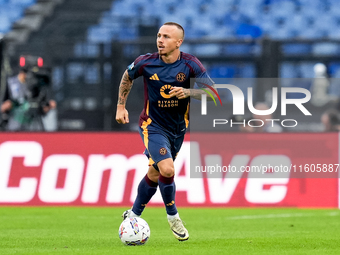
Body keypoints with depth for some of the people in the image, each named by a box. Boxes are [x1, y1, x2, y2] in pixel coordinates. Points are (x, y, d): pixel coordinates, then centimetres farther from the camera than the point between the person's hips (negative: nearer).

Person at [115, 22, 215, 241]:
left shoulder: (190, 64, -14)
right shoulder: (146, 62, -13)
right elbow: (127, 77, 8)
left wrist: (187, 92, -31)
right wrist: (121, 106, 8)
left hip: (178, 128, 3)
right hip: (153, 125, -3)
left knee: (155, 174, 14)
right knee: (167, 169, -23)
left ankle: (134, 215, 36)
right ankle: (173, 216, 0)